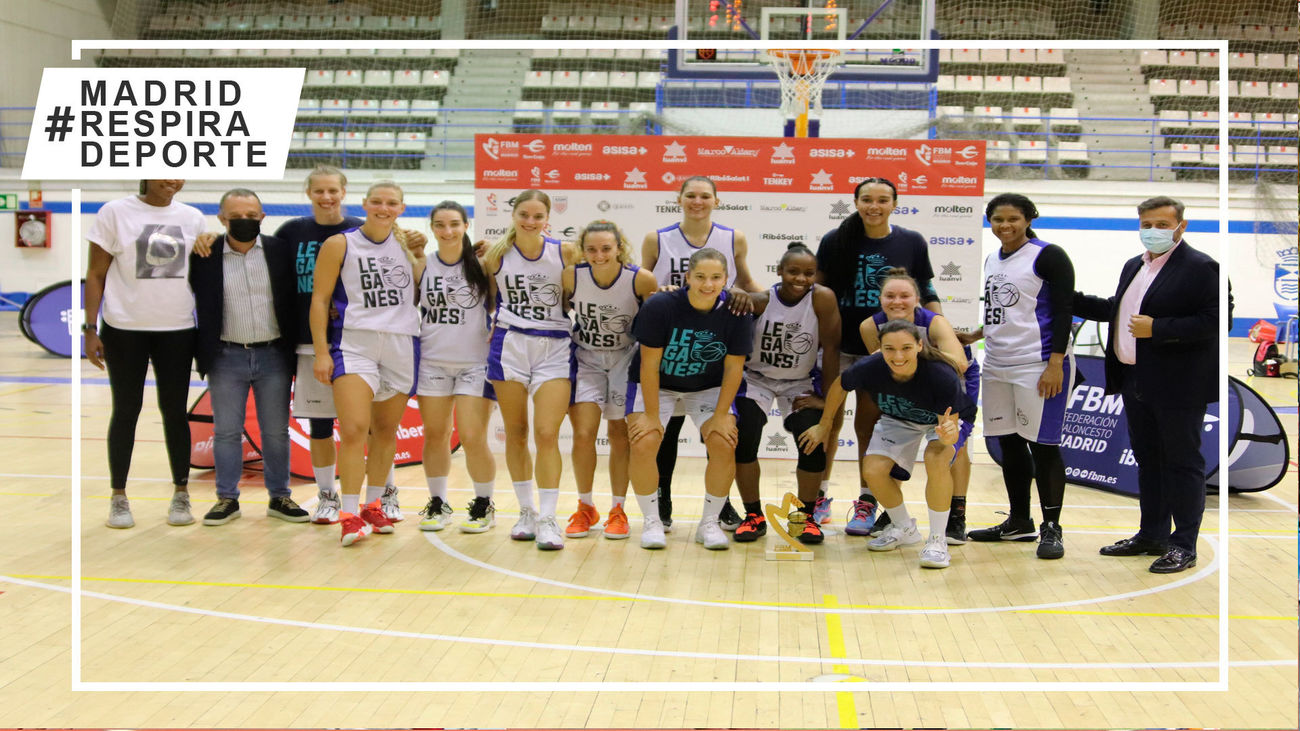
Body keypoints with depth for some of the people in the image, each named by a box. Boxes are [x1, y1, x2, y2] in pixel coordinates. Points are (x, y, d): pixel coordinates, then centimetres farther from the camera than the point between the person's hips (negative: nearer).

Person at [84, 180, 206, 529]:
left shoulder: (192, 218, 6)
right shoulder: (116, 212, -2)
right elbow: (96, 273, -1)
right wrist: (90, 328, -7)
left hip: (177, 329, 2)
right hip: (124, 329, -2)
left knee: (174, 410, 6)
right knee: (126, 409, 4)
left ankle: (181, 494, 15)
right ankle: (118, 497, 15)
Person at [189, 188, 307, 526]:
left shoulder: (281, 251, 0)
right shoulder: (205, 256, -3)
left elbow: (295, 299, 5)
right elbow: (197, 305, 2)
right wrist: (203, 355, -3)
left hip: (274, 356, 1)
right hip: (226, 358, 0)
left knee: (276, 432, 8)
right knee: (226, 432, 6)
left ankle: (279, 497, 18)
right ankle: (227, 499, 17)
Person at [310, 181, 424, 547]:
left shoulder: (407, 244, 11)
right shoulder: (339, 245, 0)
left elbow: (419, 293, 20)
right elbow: (320, 299, -1)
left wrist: (420, 257, 3)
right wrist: (321, 351, -7)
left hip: (402, 346, 4)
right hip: (355, 344, -4)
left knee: (386, 431, 11)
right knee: (353, 430, -15)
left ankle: (373, 506, 24)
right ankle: (350, 514, -10)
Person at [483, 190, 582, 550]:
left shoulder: (565, 252, -3)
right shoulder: (497, 254, 1)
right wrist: (496, 323, 3)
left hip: (554, 349, -2)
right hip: (509, 346, 2)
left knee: (547, 435, -9)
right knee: (516, 433, 9)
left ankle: (548, 518, -1)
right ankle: (526, 511, 24)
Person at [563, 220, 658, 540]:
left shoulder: (641, 279, -22)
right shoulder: (571, 276, -18)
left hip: (625, 358, -1)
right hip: (586, 358, 1)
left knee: (620, 435, 6)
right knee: (583, 434, -7)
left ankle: (618, 510, 22)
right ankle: (585, 508, 14)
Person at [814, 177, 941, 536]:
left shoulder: (911, 243, 0)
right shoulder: (835, 241, -1)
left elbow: (926, 293, 6)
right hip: (838, 343, 1)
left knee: (868, 424, 4)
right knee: (828, 420, 7)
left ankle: (868, 501, 17)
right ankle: (820, 496, 22)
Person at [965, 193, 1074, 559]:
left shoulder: (1048, 256, -8)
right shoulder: (992, 260, 15)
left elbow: (1063, 312, -12)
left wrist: (1056, 364, -18)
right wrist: (973, 336, 17)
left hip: (1039, 365, -8)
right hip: (997, 365, 8)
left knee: (1042, 444, -4)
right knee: (1009, 443, 12)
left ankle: (1051, 529, 4)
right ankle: (1019, 522, 23)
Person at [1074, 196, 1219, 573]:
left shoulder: (1200, 268, -12)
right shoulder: (1133, 266, 14)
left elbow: (1213, 320, -20)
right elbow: (1116, 310, 24)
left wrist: (1157, 329, -24)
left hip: (1178, 387, -8)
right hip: (1137, 383, 8)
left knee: (1182, 463, 0)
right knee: (1147, 460, 17)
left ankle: (1184, 546, 8)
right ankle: (1152, 535, 28)